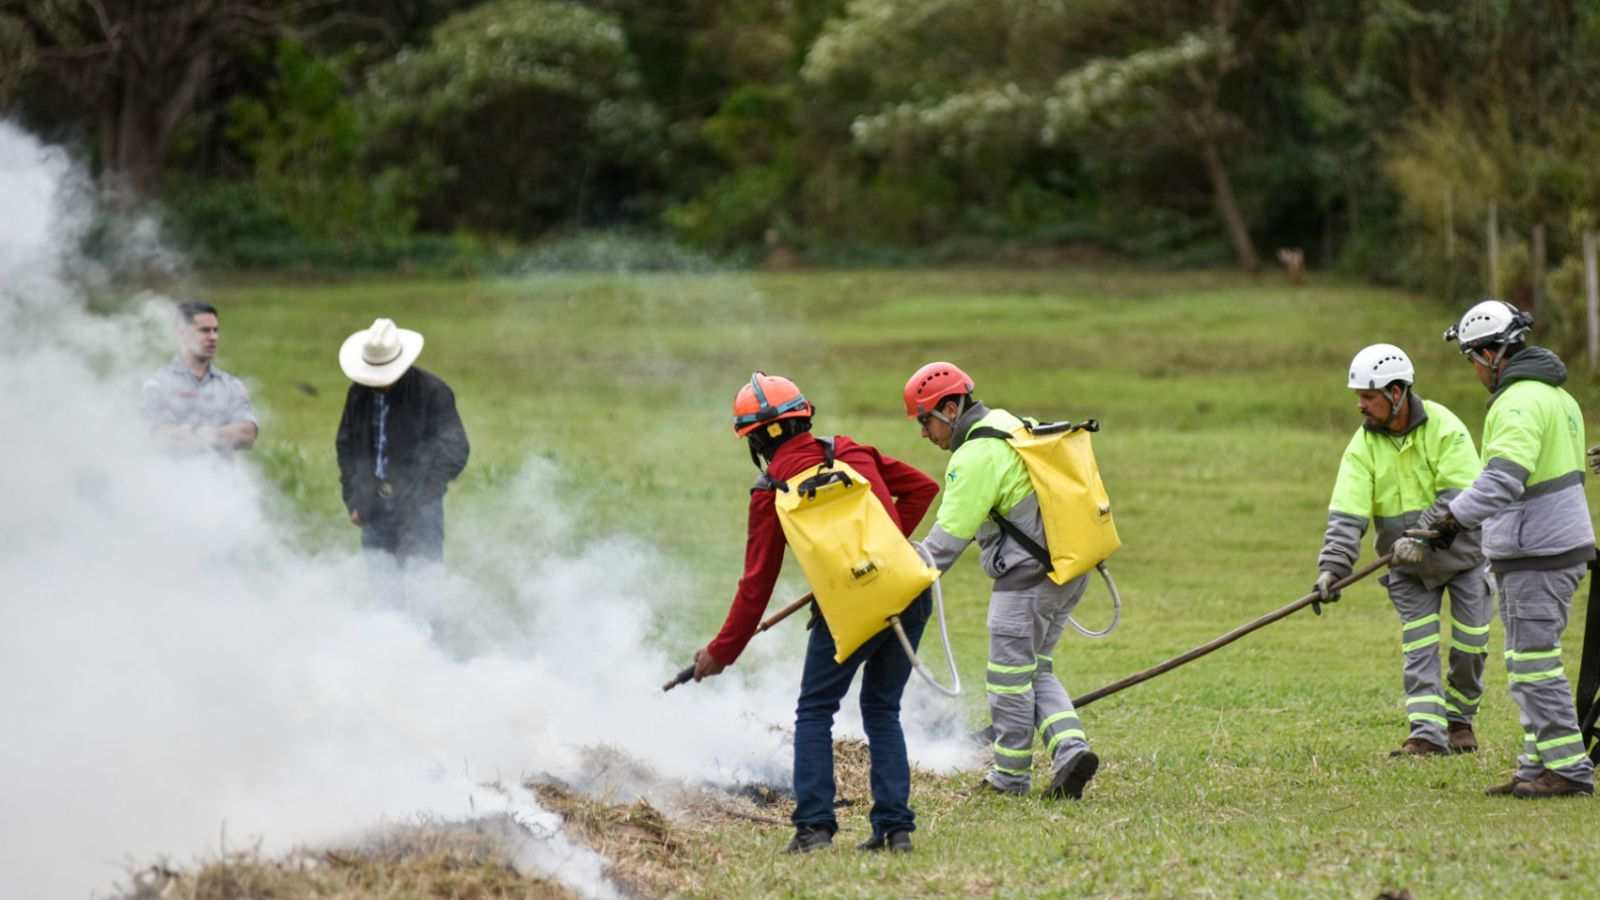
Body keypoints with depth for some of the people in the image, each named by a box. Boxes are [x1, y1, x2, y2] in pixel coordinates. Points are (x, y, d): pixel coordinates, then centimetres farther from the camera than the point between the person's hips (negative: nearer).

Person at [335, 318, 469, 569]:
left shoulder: (432, 391, -8)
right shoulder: (359, 393, 6)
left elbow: (455, 450, -7)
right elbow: (346, 445, 16)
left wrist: (423, 493, -15)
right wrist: (353, 500, 9)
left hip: (418, 509, -5)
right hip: (375, 509, 5)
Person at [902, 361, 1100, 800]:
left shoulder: (976, 456, -16)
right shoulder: (1015, 428, 14)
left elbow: (949, 536, -17)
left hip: (1026, 577, -10)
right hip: (1068, 573, 10)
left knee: (1010, 676, 3)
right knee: (1036, 671, 17)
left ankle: (1011, 775, 11)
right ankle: (1070, 747, 0)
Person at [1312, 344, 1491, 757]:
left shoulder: (1444, 429, -20)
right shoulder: (1363, 447, -11)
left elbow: (1461, 497, -27)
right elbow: (1346, 515, -19)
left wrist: (1423, 538, -38)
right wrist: (1331, 566, -33)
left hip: (1461, 551, -2)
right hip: (1408, 567, 2)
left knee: (1469, 644, 2)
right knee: (1419, 647, -6)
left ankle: (1459, 719, 23)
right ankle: (1427, 734, -8)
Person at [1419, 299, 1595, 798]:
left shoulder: (1520, 402, -18)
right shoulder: (1556, 395, 16)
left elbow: (1503, 478, -31)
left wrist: (1455, 517, -37)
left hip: (1536, 557, -10)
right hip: (1556, 545, 10)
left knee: (1534, 663, -7)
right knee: (1529, 663, 15)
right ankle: (1539, 767, 18)